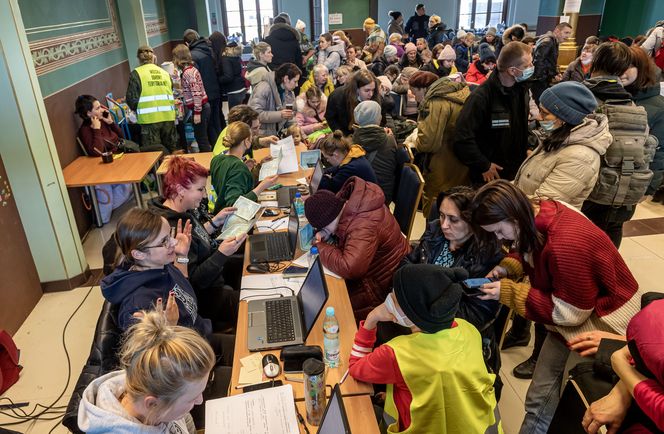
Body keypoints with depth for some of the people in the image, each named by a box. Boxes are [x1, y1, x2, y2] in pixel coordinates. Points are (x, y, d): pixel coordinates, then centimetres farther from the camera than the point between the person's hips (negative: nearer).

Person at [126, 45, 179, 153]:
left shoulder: (136, 74, 0)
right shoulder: (165, 72, 11)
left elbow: (132, 99, -2)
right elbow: (172, 95, 12)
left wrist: (139, 111, 17)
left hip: (149, 119, -4)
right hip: (168, 117, 4)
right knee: (171, 153, 15)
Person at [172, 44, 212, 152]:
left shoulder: (188, 72, -16)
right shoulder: (191, 69, 12)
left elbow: (197, 93, -22)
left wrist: (197, 113, -21)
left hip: (199, 108, -9)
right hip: (203, 107, 9)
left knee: (201, 138, -2)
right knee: (203, 137, 16)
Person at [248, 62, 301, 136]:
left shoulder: (290, 93, 8)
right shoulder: (264, 88, -14)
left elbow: (289, 119, 15)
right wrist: (279, 115, -27)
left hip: (277, 135, 7)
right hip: (261, 135, -7)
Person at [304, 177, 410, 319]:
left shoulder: (364, 227, -36)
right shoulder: (349, 197, -9)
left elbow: (349, 268, -46)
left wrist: (321, 248, -29)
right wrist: (324, 233, -10)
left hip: (383, 285, -9)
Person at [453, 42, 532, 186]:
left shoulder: (522, 89, 1)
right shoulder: (481, 96, -24)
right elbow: (463, 137, -28)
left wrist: (527, 149, 9)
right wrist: (484, 166, -21)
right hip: (490, 175, -7)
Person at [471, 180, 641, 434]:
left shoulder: (565, 244, -37)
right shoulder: (537, 216, -10)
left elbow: (569, 313, -26)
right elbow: (529, 253, 11)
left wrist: (508, 293, -24)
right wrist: (508, 267, -11)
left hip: (602, 322, -8)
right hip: (570, 311, 8)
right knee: (539, 400, 14)